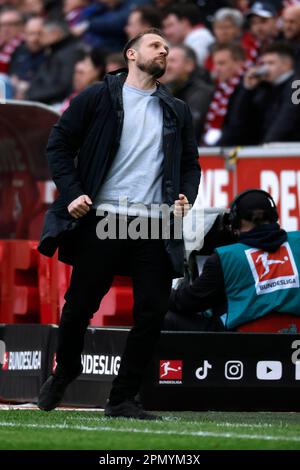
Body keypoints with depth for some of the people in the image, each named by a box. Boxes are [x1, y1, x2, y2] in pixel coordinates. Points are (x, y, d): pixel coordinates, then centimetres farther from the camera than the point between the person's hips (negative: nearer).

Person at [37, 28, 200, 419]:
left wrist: (185, 198, 2)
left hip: (155, 226, 3)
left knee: (153, 313, -4)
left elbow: (190, 164, 22)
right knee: (80, 305, 5)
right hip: (102, 221, -3)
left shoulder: (177, 112, 16)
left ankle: (124, 398, 7)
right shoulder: (99, 97, 4)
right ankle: (64, 374, 31)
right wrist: (71, 193, -7)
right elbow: (59, 144, 4)